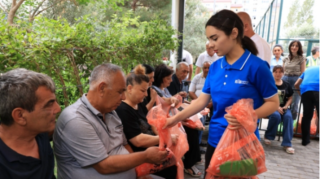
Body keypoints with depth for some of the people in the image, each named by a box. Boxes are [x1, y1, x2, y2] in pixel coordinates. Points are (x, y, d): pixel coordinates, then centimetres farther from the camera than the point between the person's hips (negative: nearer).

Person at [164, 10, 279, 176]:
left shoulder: (257, 66, -15)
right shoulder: (214, 67, 1)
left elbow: (273, 103, -9)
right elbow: (201, 101, 3)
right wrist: (176, 118, -4)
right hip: (215, 140, 5)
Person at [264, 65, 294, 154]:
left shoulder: (286, 85, 11)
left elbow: (290, 98, 17)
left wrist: (285, 106, -2)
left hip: (283, 108, 4)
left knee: (288, 117, -28)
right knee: (276, 116, -35)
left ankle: (287, 144, -23)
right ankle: (268, 136, -8)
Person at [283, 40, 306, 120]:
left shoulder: (301, 58, 0)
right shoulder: (286, 59, 10)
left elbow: (303, 73, -2)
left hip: (296, 81, -3)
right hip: (285, 80, 3)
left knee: (294, 104, 2)